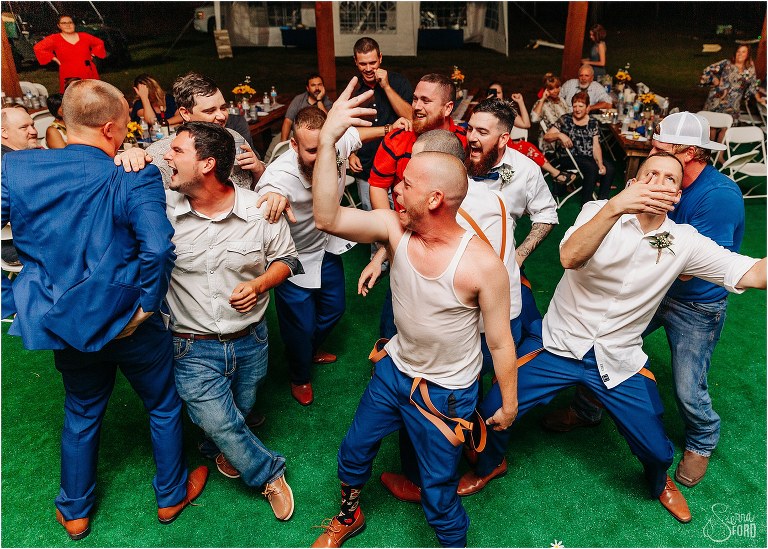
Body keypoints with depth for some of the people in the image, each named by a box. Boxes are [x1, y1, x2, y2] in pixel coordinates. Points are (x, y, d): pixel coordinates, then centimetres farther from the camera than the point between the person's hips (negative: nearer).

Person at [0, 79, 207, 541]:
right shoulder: (135, 178, -19)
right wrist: (147, 305, -17)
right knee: (165, 404, 21)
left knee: (81, 412, 27)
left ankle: (74, 511, 46)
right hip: (127, 324, -4)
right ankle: (172, 495, 39)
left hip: (66, 324, 5)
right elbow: (157, 248, -31)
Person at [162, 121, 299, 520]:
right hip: (194, 347, -1)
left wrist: (259, 284, -19)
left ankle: (218, 449, 58)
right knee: (221, 424, -5)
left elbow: (286, 259, 1)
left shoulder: (259, 210, -12)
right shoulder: (162, 207, -13)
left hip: (249, 340, 2)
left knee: (241, 412, 22)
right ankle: (269, 473, 26)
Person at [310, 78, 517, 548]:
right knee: (354, 451, 24)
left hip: (447, 393, -5)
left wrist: (509, 404, -4)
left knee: (439, 497, 12)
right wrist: (328, 140, -33)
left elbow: (500, 342, -15)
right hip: (394, 370, 5)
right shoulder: (395, 228, -15)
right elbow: (327, 218, -27)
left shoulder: (482, 264, -27)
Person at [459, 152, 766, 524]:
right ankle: (490, 465, 30)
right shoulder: (600, 213, -10)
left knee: (657, 449, 7)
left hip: (619, 361, 2)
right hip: (558, 345, -1)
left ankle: (659, 481, 48)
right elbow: (570, 257, -31)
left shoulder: (684, 242, -3)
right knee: (492, 412, -6)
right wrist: (615, 205, -45)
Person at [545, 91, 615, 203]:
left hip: (589, 156, 4)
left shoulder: (593, 122, 10)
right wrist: (560, 135, -25)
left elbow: (596, 145, 3)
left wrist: (600, 163, -11)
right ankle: (586, 203, -18)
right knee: (592, 167, -30)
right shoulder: (565, 120, 1)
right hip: (570, 156, -4)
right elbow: (546, 136, -4)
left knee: (609, 168, -20)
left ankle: (602, 201, -6)